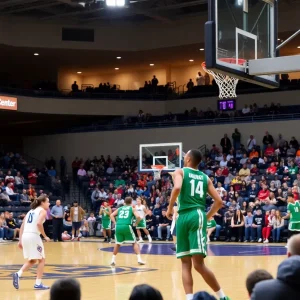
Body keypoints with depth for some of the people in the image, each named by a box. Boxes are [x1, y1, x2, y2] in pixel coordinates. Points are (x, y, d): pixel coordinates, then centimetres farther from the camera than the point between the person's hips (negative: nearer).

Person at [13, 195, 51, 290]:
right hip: (33, 236, -7)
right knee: (41, 260, 7)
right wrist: (45, 236, -9)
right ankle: (38, 284, 3)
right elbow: (39, 223, -18)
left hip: (25, 236, 7)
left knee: (32, 260, 20)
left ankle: (18, 274, -1)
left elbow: (22, 226, 18)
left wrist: (20, 240, 17)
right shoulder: (43, 211, 1)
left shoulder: (31, 211, 23)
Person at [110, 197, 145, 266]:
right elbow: (138, 217, -2)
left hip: (118, 226, 3)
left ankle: (113, 260, 18)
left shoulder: (120, 208, 24)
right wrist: (136, 223, 14)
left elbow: (111, 215, 17)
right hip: (127, 226, -3)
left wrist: (115, 223, 14)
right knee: (134, 243, 11)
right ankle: (139, 259, -1)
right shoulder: (132, 208, 14)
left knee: (117, 243, 23)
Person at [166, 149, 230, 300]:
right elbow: (218, 201, 11)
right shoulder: (205, 177, 18)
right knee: (185, 262, 3)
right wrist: (207, 217, 21)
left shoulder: (180, 172, 5)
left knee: (198, 263, -6)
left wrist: (170, 208, -5)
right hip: (197, 216, 5)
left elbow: (177, 188, -17)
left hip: (183, 217, -5)